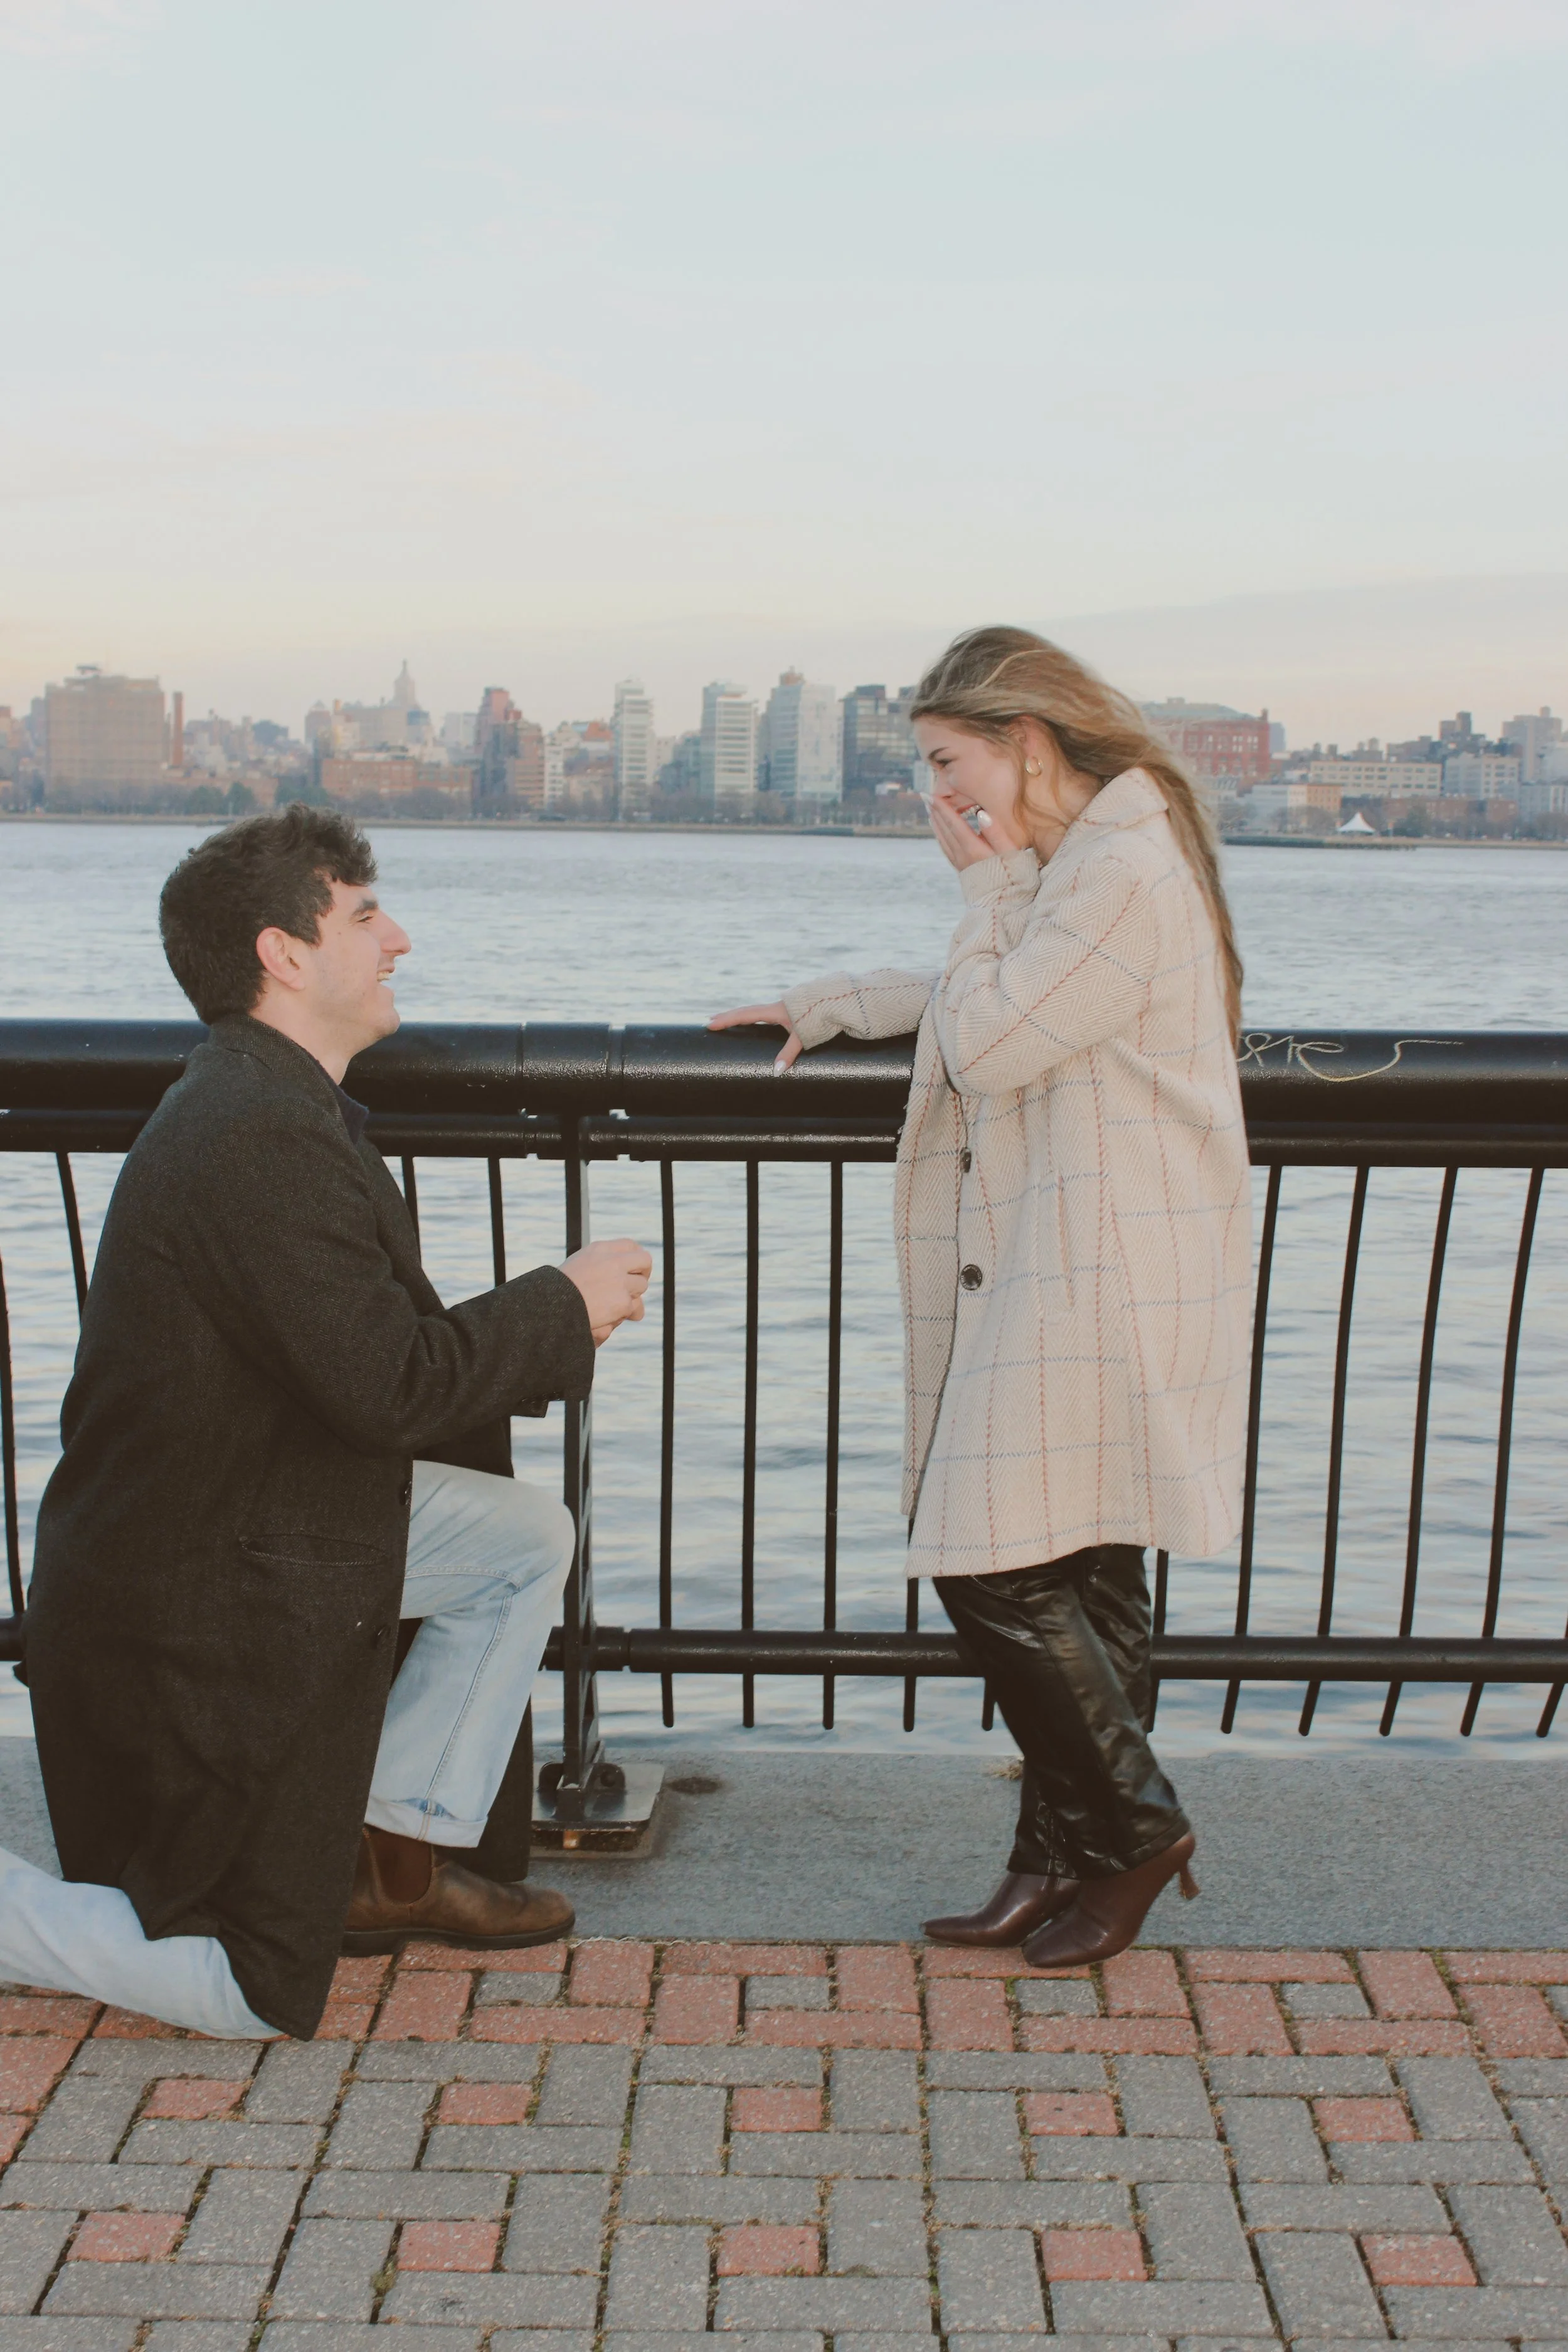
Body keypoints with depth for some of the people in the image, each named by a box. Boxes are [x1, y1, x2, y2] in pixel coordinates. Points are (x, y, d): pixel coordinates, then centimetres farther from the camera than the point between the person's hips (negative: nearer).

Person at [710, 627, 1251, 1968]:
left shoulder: (1124, 870, -15)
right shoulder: (1072, 867, 19)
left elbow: (989, 1044, -17)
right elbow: (992, 1010, 34)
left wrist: (988, 884, -6)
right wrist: (836, 1003, 35)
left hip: (1097, 1289, -10)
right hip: (1049, 1281, 10)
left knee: (1001, 1569, -7)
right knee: (1075, 1581, 12)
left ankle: (1133, 1822, 10)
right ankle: (1071, 1858, 19)